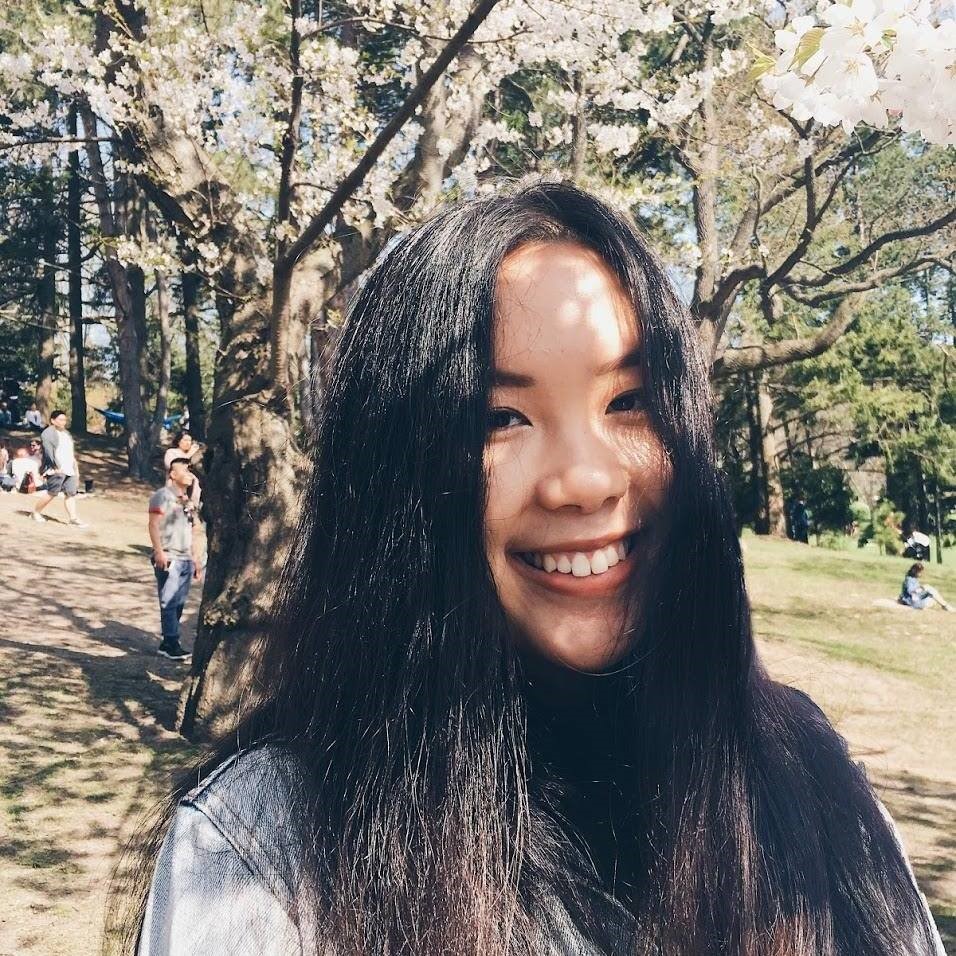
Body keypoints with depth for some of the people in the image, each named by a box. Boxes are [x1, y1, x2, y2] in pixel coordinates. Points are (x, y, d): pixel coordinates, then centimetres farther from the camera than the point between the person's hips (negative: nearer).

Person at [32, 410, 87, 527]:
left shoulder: (67, 434, 21)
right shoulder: (48, 433, -6)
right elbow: (48, 451, -16)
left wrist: (76, 468, 22)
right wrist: (57, 467, -24)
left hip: (69, 469, 8)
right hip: (56, 470, -8)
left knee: (71, 493, 0)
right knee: (51, 492, -5)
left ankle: (73, 518, -1)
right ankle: (36, 512, 12)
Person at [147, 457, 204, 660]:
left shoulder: (188, 500, 19)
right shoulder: (163, 495, -5)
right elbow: (154, 525, -13)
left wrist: (196, 558, 21)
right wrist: (159, 552, -22)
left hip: (186, 559, 8)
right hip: (168, 559, -8)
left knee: (179, 604, 8)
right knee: (169, 603, -8)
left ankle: (167, 643, 14)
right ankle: (172, 644, -6)